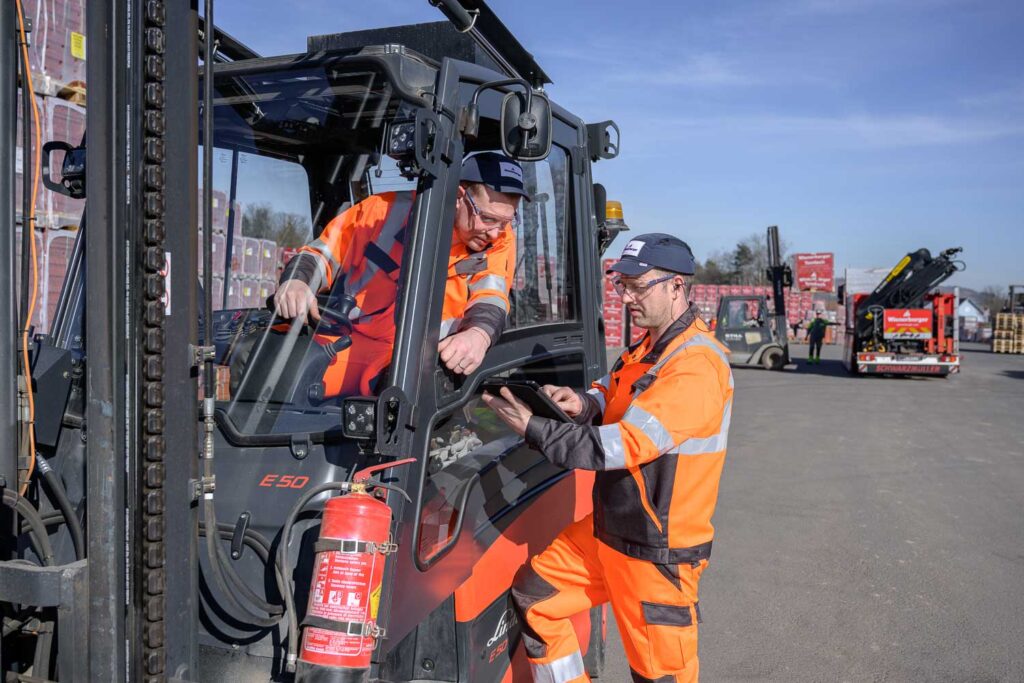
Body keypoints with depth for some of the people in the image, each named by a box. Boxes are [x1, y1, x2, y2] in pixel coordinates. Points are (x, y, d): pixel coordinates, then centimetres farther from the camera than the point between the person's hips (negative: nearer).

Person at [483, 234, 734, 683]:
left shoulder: (696, 367, -24)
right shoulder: (647, 348, 7)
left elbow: (624, 445, -29)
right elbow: (612, 398, 15)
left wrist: (532, 429, -25)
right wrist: (582, 404, -10)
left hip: (656, 551, -9)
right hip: (607, 529, 9)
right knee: (533, 596, 13)